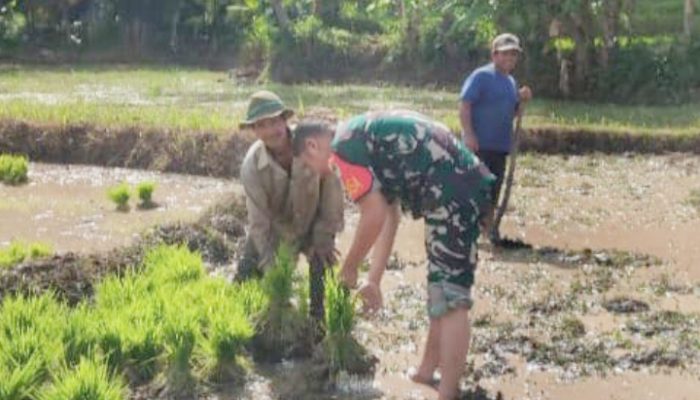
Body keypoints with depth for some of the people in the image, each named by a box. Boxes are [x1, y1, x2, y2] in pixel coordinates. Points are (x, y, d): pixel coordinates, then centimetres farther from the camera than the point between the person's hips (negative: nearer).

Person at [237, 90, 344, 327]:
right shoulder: (252, 166, -27)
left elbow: (332, 187, -21)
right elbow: (259, 221, -21)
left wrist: (324, 237, -17)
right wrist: (271, 266, -21)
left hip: (313, 221, -1)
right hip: (274, 226, 1)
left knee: (321, 262, -16)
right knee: (247, 272, 0)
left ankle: (319, 323, 3)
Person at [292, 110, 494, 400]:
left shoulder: (343, 146, -7)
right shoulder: (365, 137, 23)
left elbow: (374, 217, -11)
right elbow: (389, 216, 23)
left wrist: (349, 267, 4)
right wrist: (373, 280, 23)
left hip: (452, 196, -10)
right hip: (467, 186, 10)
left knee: (449, 299, -7)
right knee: (441, 292, 19)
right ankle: (427, 373, 31)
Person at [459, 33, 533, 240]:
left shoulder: (510, 81, 17)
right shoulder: (481, 76, -8)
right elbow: (464, 105, -15)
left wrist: (521, 100, 4)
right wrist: (468, 134, -23)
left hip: (501, 145, 8)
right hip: (479, 145, -8)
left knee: (493, 191, 13)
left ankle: (489, 230, 22)